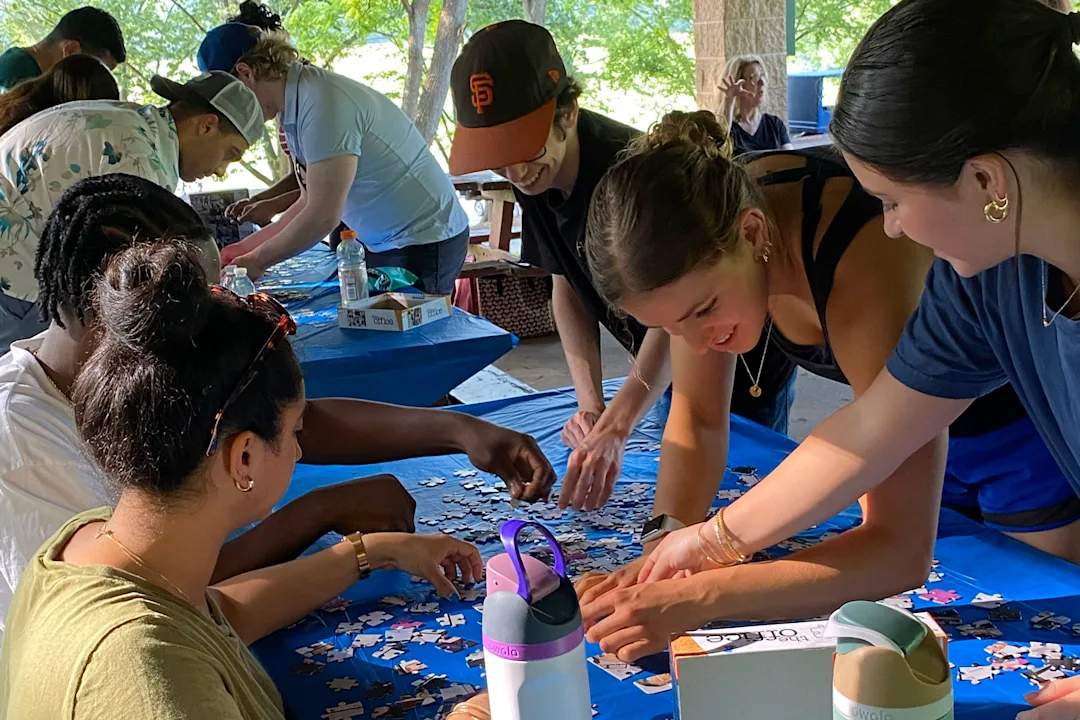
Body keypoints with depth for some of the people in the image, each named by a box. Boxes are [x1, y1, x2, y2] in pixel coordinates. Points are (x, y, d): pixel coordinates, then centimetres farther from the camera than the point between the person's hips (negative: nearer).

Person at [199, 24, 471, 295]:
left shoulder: (322, 105, -23)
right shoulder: (297, 103, 6)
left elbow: (323, 216, -25)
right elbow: (311, 202, 14)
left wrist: (257, 261, -12)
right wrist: (247, 247, 10)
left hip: (424, 243, -9)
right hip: (383, 243, 9)